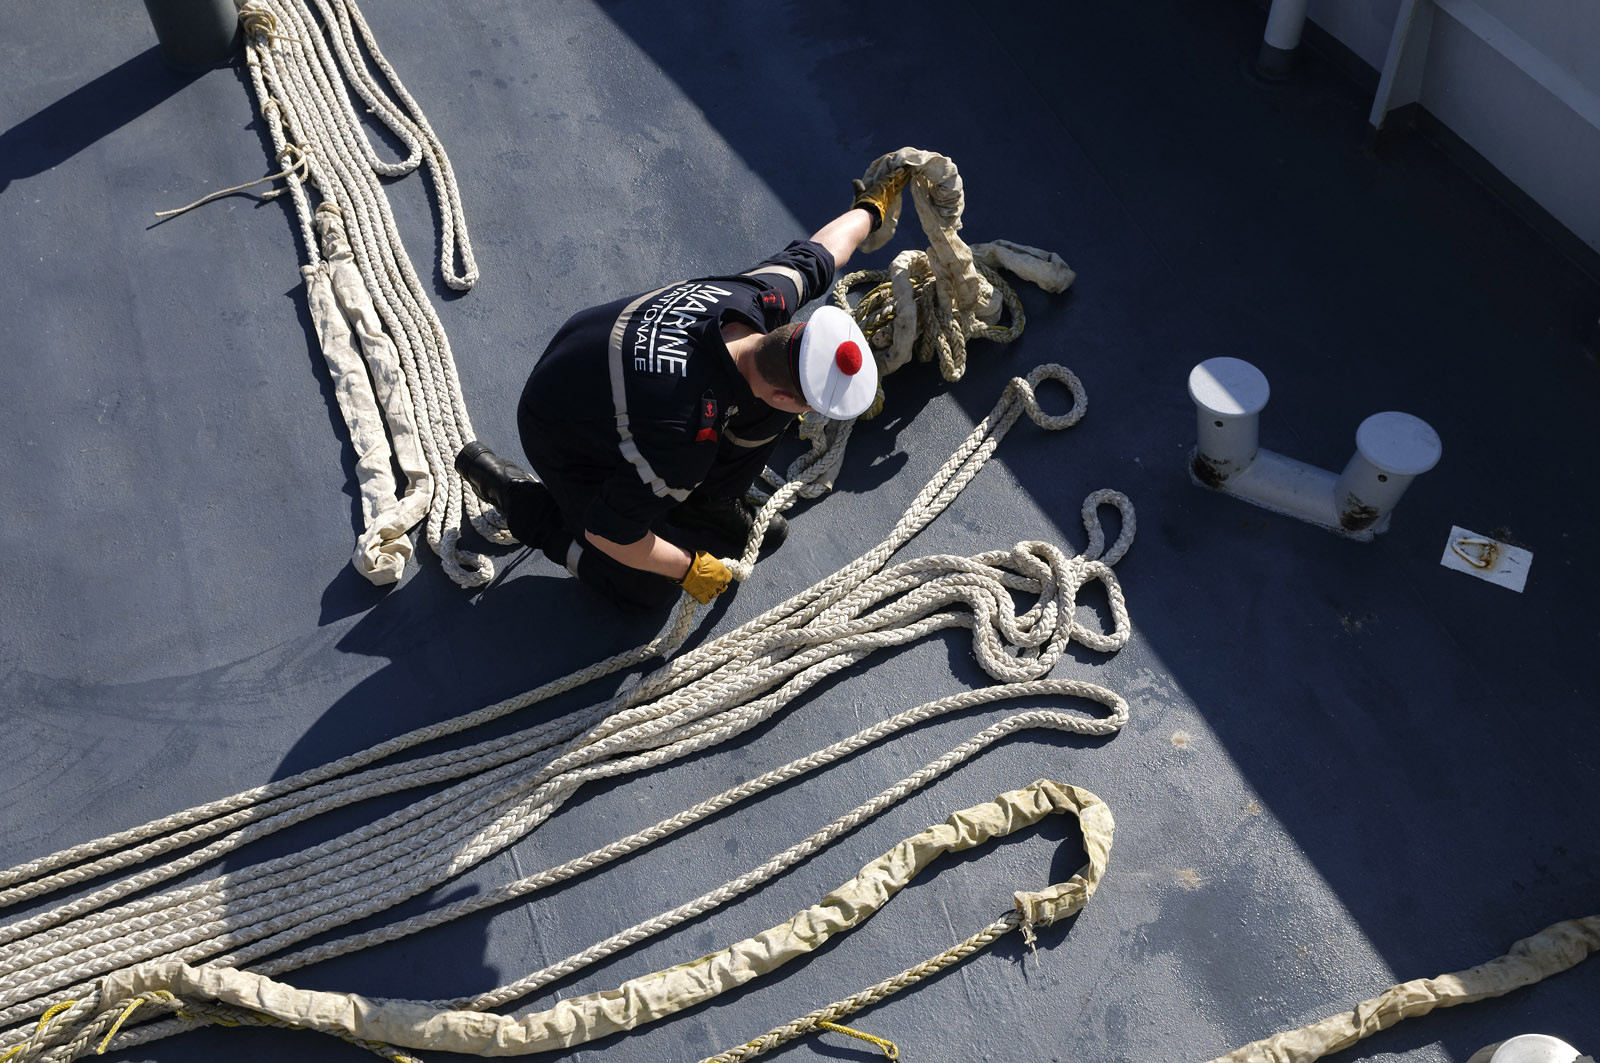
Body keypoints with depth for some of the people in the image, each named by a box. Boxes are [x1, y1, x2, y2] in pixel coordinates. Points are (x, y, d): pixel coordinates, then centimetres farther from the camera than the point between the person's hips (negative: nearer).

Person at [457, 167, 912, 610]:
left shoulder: (760, 295, -27)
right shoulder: (688, 439, -45)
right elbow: (606, 533, -31)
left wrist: (872, 205, 18)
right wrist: (690, 568, -16)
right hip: (563, 438, -6)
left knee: (765, 410, -5)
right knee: (648, 588, 2)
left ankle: (709, 504, 21)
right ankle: (512, 489, 13)